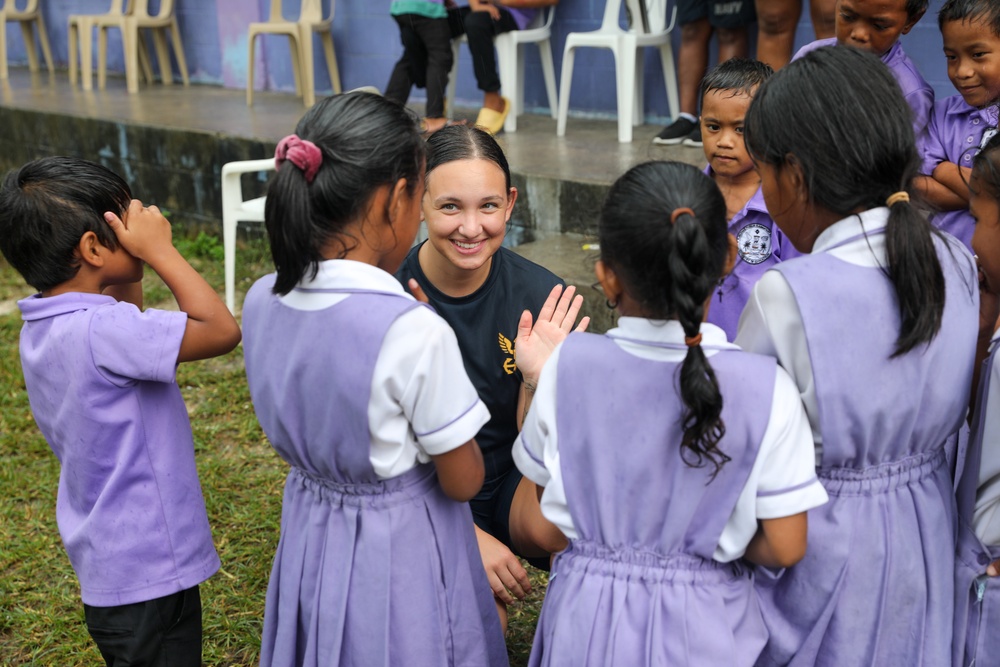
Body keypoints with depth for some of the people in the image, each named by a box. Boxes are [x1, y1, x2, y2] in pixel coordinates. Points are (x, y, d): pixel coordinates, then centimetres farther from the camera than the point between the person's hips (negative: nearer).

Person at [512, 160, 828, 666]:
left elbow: (538, 472, -1)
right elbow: (784, 547, -13)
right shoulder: (765, 388, -19)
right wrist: (715, 538, 5)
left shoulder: (567, 367, -18)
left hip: (589, 620, 1)